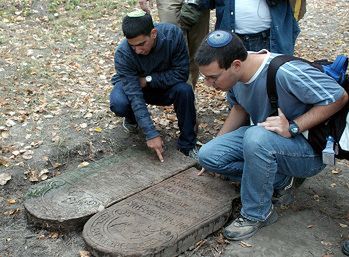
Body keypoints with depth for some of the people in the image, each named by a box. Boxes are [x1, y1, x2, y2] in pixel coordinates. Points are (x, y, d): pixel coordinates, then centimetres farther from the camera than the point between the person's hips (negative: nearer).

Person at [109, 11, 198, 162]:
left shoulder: (173, 34, -29)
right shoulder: (123, 53, -31)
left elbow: (181, 73, -23)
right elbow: (135, 95, -35)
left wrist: (148, 79, -27)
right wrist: (151, 134, -39)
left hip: (164, 86, 1)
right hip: (131, 86, -1)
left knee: (184, 91, -30)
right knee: (119, 104, -33)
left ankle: (187, 144, -11)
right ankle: (132, 119, 6)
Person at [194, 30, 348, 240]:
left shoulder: (285, 72, -31)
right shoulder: (234, 72, -9)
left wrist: (292, 128, -29)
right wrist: (217, 144, 7)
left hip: (310, 151, -7)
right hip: (263, 137, 7)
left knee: (257, 137, -37)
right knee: (207, 155, -9)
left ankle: (257, 214, -14)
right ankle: (279, 180, 2)